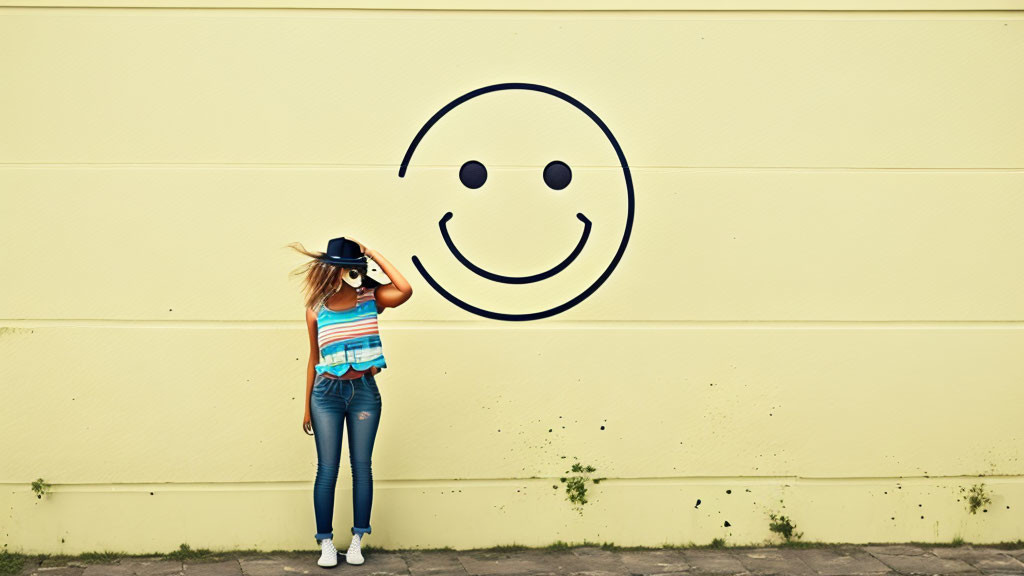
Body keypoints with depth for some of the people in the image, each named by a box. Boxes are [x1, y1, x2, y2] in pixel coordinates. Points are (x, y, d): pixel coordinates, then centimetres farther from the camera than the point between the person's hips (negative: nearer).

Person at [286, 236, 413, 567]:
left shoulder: (371, 298, -2)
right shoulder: (316, 311, -1)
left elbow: (405, 291, -22)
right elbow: (314, 359, 6)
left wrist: (375, 255, -13)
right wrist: (307, 406, 8)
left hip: (364, 391, 1)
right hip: (327, 393, 0)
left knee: (362, 466, 6)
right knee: (327, 469, 1)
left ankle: (357, 541, 15)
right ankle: (326, 543, 9)